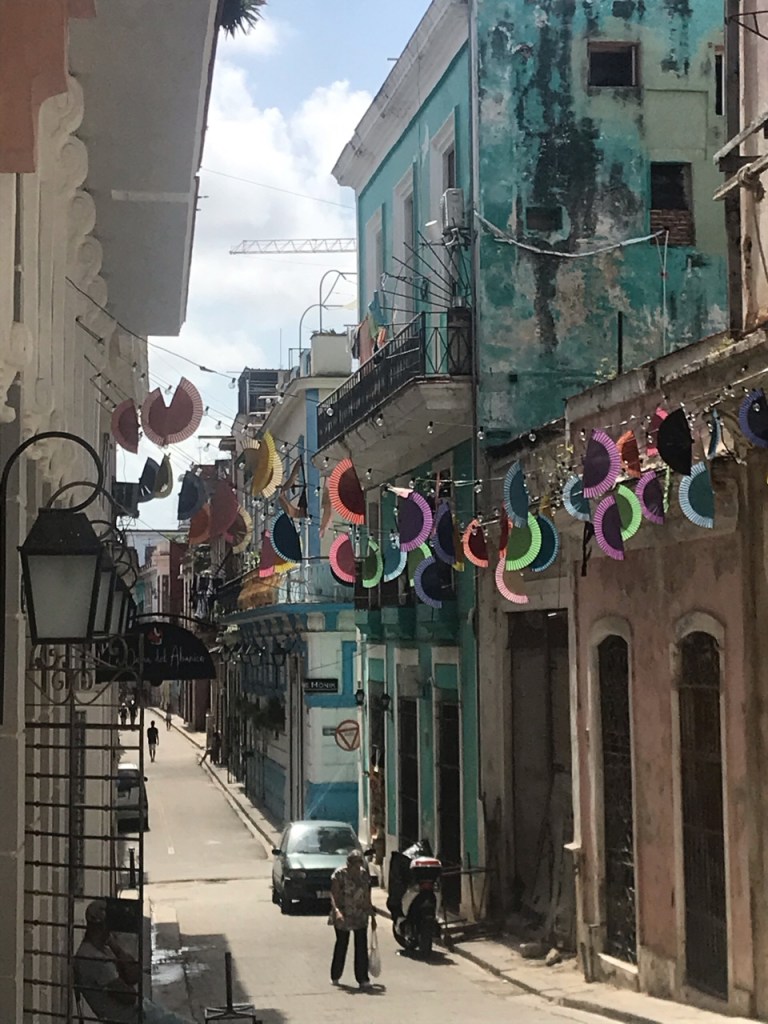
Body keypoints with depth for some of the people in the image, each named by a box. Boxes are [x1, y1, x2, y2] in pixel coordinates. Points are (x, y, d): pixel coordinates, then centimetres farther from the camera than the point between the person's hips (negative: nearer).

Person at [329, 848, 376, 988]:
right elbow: (334, 895, -17)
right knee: (341, 945, 9)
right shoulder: (339, 874, -10)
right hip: (342, 917, -3)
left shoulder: (364, 875, 4)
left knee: (362, 947, -4)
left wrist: (372, 916, 13)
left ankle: (362, 979, 0)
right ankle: (335, 976, 26)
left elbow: (367, 897, 12)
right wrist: (336, 910, -33)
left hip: (360, 916, 3)